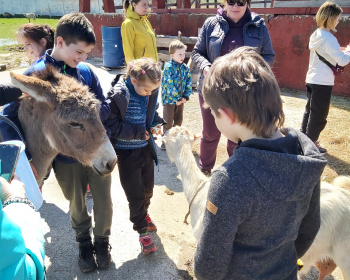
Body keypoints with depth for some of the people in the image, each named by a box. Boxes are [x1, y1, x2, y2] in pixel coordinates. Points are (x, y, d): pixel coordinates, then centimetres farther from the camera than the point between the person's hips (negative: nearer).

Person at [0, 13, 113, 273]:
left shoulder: (86, 71, -5)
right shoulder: (35, 75, -12)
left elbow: (105, 109, -1)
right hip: (65, 157, -1)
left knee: (104, 202, 14)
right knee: (77, 206, 18)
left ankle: (102, 240, 42)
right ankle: (84, 243, 46)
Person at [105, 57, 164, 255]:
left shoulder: (150, 93, -4)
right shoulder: (118, 95, -21)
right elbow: (112, 126, -20)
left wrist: (157, 123, -6)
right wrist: (139, 132, -20)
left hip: (146, 148, 6)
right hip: (127, 152, -5)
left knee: (148, 188, 19)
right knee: (135, 193, 3)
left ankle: (143, 214, 49)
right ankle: (142, 230, 23)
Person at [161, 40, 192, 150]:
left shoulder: (185, 67, 1)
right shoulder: (168, 67, -15)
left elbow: (189, 82, 2)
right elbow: (169, 85, -20)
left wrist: (185, 96, -9)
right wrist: (177, 98, -19)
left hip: (180, 99, 5)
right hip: (169, 99, -5)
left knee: (179, 120, 15)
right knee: (168, 121, 3)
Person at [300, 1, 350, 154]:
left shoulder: (316, 35, 7)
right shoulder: (329, 38, -18)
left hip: (311, 79, 9)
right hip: (323, 82, -9)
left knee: (310, 110, 18)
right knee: (319, 115, 3)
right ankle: (311, 143, 12)